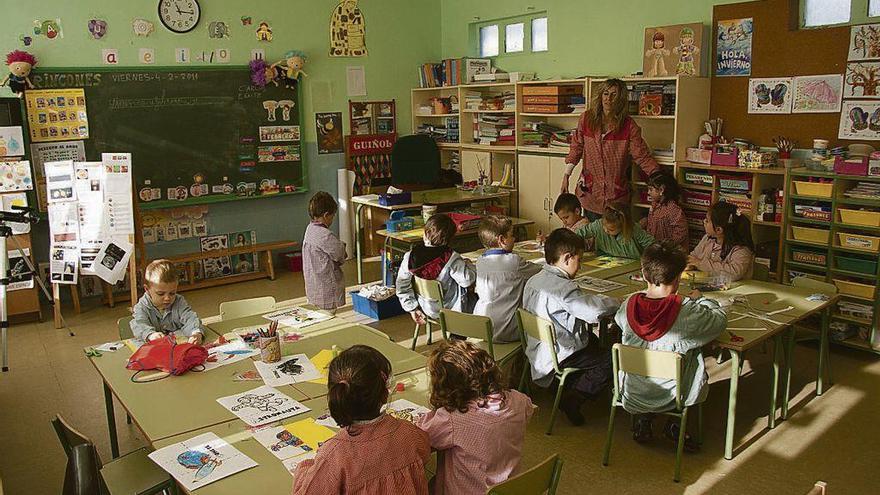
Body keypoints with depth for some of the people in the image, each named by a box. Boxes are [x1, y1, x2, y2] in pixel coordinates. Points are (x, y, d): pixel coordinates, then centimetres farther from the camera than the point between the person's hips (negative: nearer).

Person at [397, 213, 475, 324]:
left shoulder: (410, 257, -14)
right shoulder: (450, 258, -26)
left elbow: (402, 286, -10)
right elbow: (468, 280, -21)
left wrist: (412, 309, -1)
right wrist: (467, 264, -1)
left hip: (426, 310, 5)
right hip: (450, 312, -5)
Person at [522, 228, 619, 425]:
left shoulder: (533, 280, 3)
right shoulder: (564, 287, -26)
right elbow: (596, 310, -33)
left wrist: (591, 299, 10)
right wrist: (615, 302, -12)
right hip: (560, 355, -10)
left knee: (593, 340, 28)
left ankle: (569, 386, 25)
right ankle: (573, 398, -5)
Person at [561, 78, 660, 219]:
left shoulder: (628, 125, -6)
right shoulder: (586, 119, 0)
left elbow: (642, 156, -5)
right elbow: (577, 148, 8)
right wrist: (566, 176, 4)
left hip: (616, 194, -1)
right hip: (590, 191, 1)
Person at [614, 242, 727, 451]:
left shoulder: (629, 305, -16)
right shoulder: (688, 313, -25)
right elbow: (720, 319, -6)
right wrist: (699, 299, 12)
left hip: (632, 393, 3)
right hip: (673, 395, -3)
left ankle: (642, 419, 19)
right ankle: (675, 423, 17)